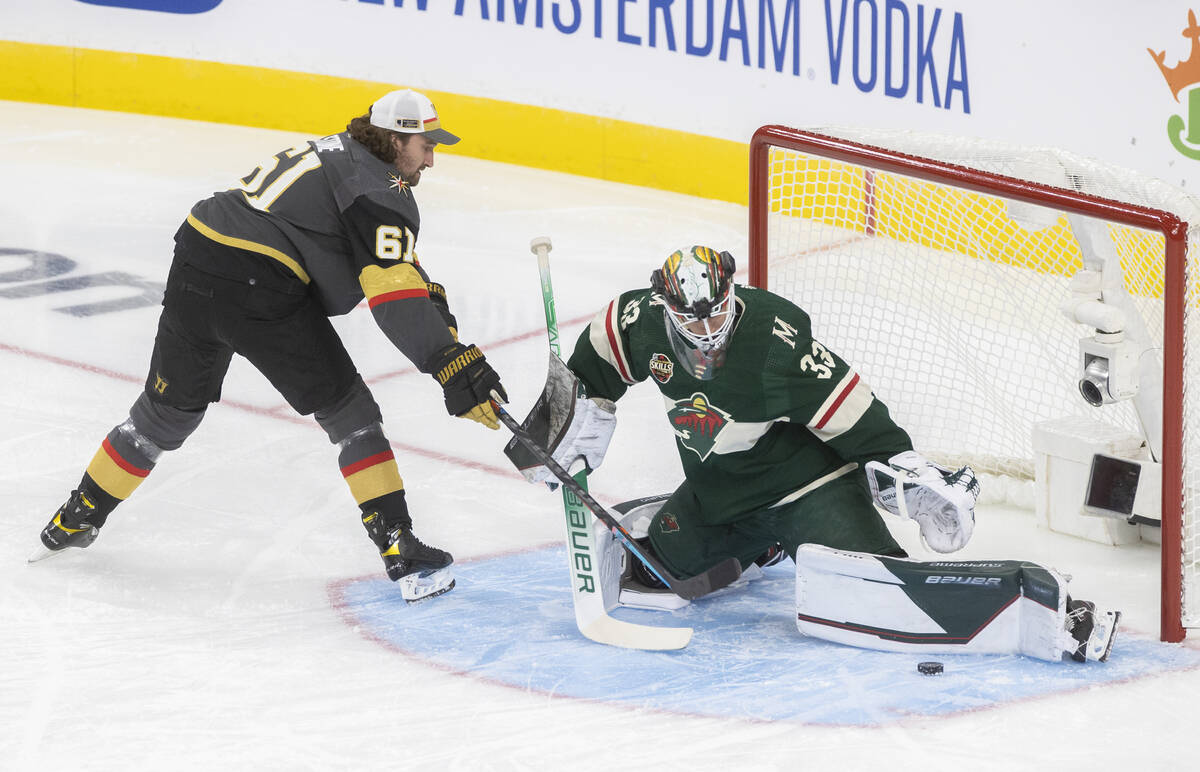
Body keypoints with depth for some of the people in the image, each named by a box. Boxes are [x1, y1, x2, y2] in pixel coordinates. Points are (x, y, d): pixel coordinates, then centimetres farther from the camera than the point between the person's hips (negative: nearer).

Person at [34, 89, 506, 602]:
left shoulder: (333, 152, 24)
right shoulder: (382, 189, -3)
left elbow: (387, 258, 33)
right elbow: (393, 295, -16)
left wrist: (427, 292, 20)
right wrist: (452, 362, -21)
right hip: (262, 290, -8)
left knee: (169, 410, 24)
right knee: (349, 414, 2)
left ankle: (75, 521, 36)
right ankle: (399, 549, -3)